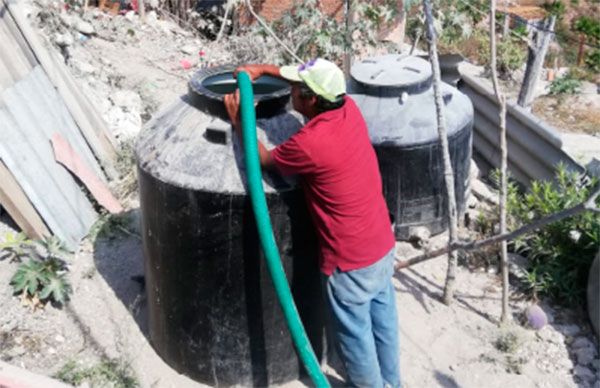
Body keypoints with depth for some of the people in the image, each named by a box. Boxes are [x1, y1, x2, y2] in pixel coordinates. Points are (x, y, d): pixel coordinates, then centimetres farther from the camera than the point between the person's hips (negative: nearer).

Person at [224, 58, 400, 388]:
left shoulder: (308, 143, -28)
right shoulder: (348, 107, -6)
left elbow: (263, 159, -6)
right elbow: (314, 82, 16)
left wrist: (238, 122, 4)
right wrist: (264, 69, 14)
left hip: (350, 258, -8)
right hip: (382, 242, 8)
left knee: (354, 333, 16)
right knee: (382, 317, 26)